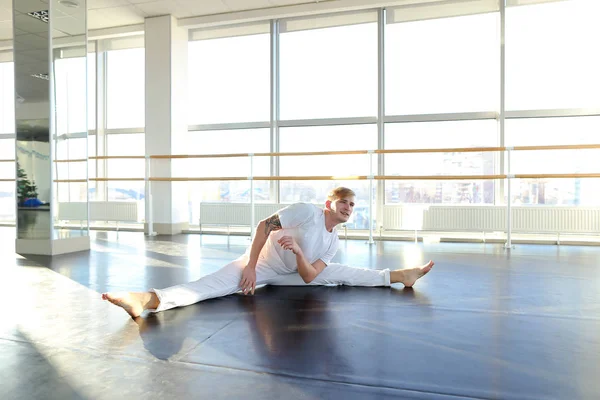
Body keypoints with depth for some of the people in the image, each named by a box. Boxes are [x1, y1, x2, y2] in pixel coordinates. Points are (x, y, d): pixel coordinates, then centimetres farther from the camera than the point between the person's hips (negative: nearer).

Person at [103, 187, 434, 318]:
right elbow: (263, 225, -24)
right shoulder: (307, 211, -21)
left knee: (340, 273, 4)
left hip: (288, 275, 6)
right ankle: (151, 299, -43)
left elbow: (308, 277, -9)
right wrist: (250, 267, -27)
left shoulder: (333, 242, -2)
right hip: (262, 263, -6)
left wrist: (298, 252, -29)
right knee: (215, 283, -29)